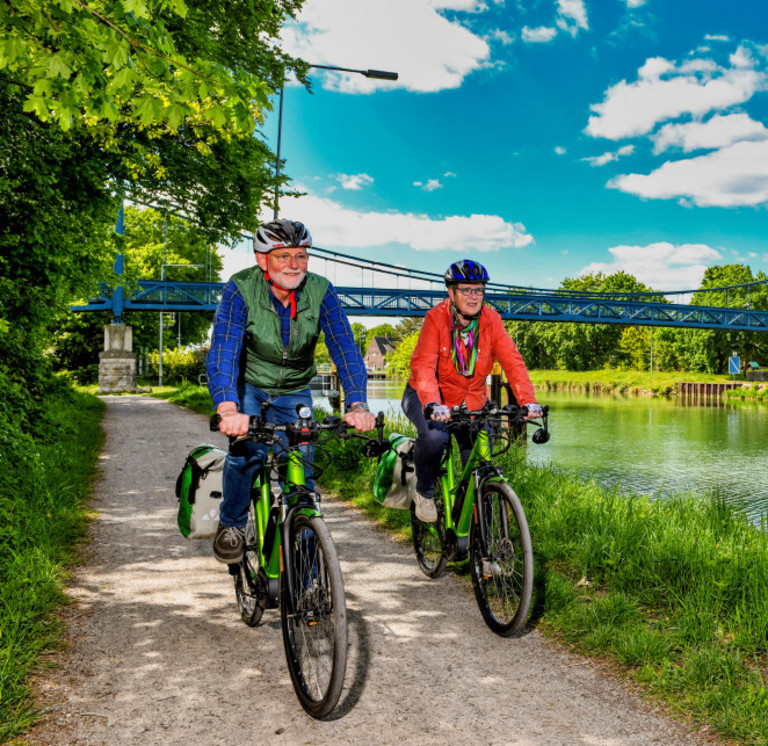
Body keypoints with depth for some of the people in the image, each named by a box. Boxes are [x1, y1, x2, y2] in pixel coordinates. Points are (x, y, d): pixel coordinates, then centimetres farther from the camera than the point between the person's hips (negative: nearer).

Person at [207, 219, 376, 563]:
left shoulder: (321, 292, -19)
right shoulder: (240, 290, -25)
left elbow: (344, 349, -25)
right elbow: (222, 352, -35)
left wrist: (357, 404, -42)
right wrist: (228, 409, -53)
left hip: (294, 392, 2)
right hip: (247, 386, -2)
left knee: (302, 467, -6)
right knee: (248, 449, -24)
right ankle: (231, 524, 2)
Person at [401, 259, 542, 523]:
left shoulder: (491, 320, -10)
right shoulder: (436, 318, -19)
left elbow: (512, 361, -18)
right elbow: (423, 365, -30)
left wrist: (529, 401, -34)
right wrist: (434, 405, -48)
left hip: (471, 401, 3)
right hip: (430, 398, -3)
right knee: (434, 437, -31)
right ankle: (424, 492, 0)